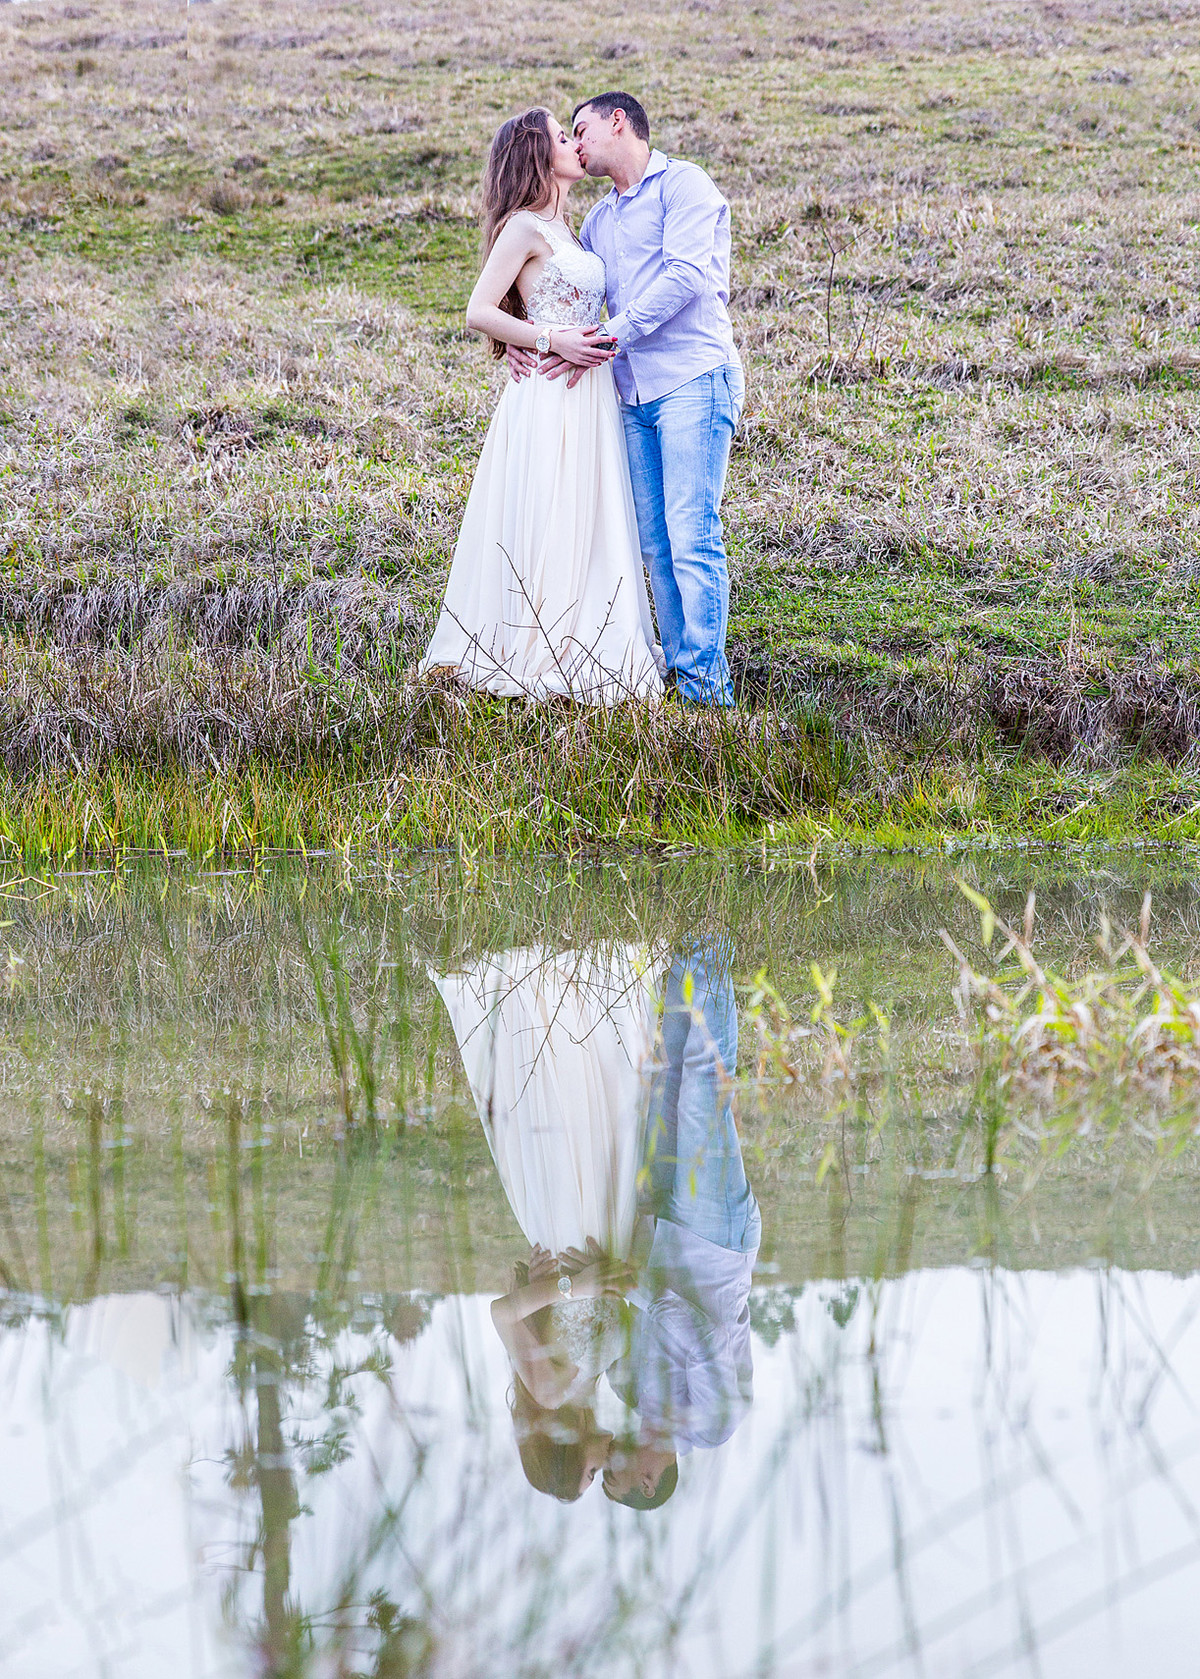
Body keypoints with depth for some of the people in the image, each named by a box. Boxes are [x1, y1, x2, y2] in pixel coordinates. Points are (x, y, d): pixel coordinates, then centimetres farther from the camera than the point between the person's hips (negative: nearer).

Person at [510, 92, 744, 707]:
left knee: (691, 537, -13)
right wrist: (522, 337, 5)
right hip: (635, 396, 8)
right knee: (654, 544, 4)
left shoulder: (682, 184, -1)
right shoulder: (600, 219, 24)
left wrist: (608, 336, -15)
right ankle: (676, 667, 7)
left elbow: (685, 275, -13)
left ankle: (706, 680, -13)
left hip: (693, 383, -8)